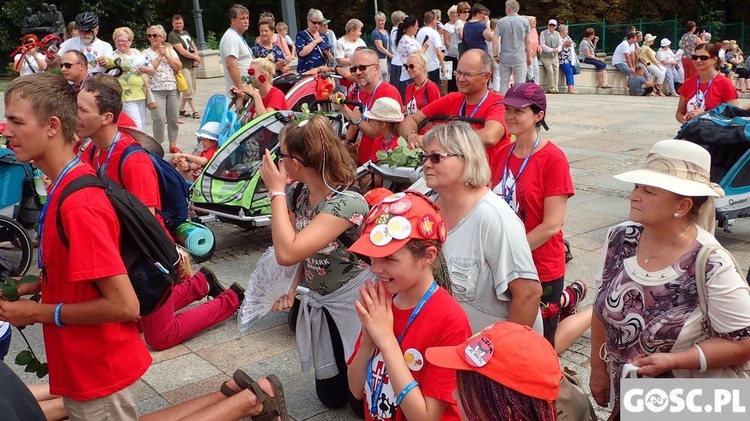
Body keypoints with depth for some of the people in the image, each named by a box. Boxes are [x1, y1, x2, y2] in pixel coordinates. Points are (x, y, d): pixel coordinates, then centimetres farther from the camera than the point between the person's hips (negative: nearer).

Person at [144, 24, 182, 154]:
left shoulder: (170, 50, 10)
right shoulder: (146, 53, 4)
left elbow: (179, 67, -1)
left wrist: (166, 55, -7)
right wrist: (159, 56, -8)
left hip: (172, 88, 3)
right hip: (156, 90, -3)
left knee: (174, 118, 5)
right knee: (159, 118, -10)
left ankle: (173, 144, 16)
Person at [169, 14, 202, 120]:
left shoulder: (186, 33, 17)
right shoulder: (173, 35, -9)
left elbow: (194, 47, 17)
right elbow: (182, 51, -17)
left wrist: (196, 60, -1)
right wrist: (196, 57, -7)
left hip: (191, 65, 8)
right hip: (183, 66, -8)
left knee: (189, 89, 12)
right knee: (189, 89, -9)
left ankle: (181, 110, 21)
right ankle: (195, 111, -7)